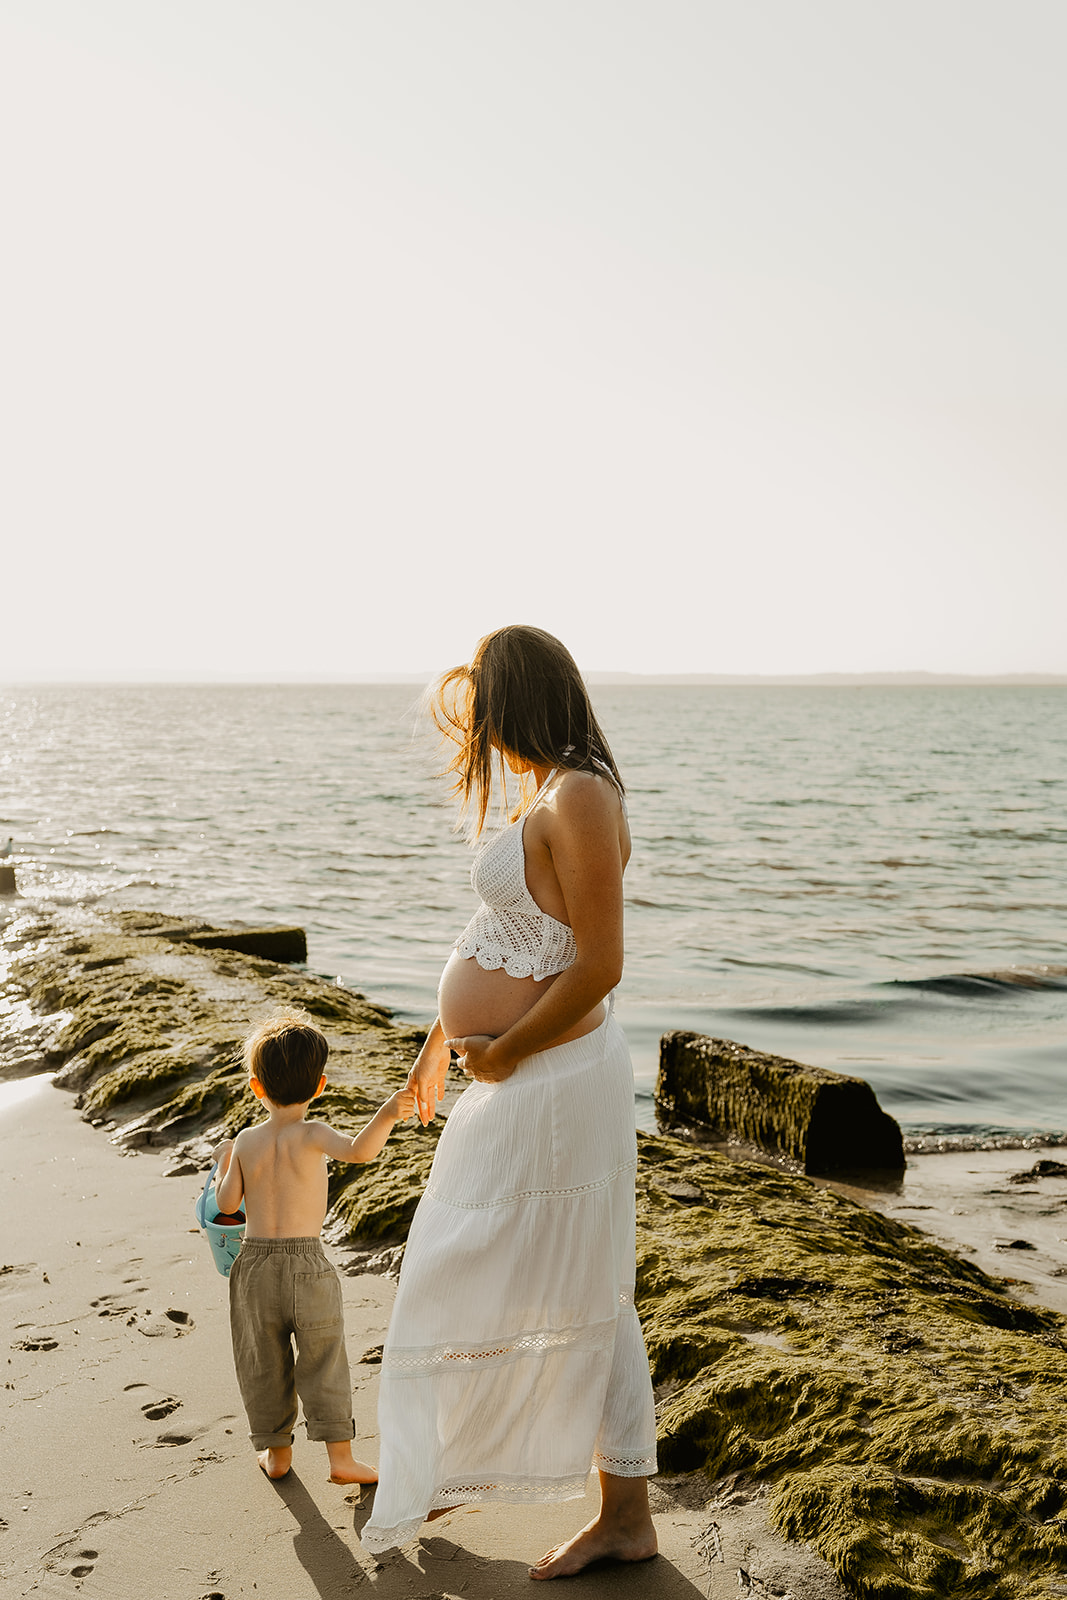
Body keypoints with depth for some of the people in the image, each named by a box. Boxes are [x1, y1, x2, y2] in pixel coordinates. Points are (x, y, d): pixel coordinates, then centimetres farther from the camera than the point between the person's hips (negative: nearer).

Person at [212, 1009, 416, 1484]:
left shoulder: (245, 1142, -1)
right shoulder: (311, 1136, -12)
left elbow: (227, 1204, 4)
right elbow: (357, 1150, -30)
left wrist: (224, 1164, 20)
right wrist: (387, 1114, -39)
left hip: (255, 1264, 3)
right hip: (308, 1266, -3)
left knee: (264, 1365, 17)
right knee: (324, 1364, 8)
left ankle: (276, 1452, 29)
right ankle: (341, 1457, 10)